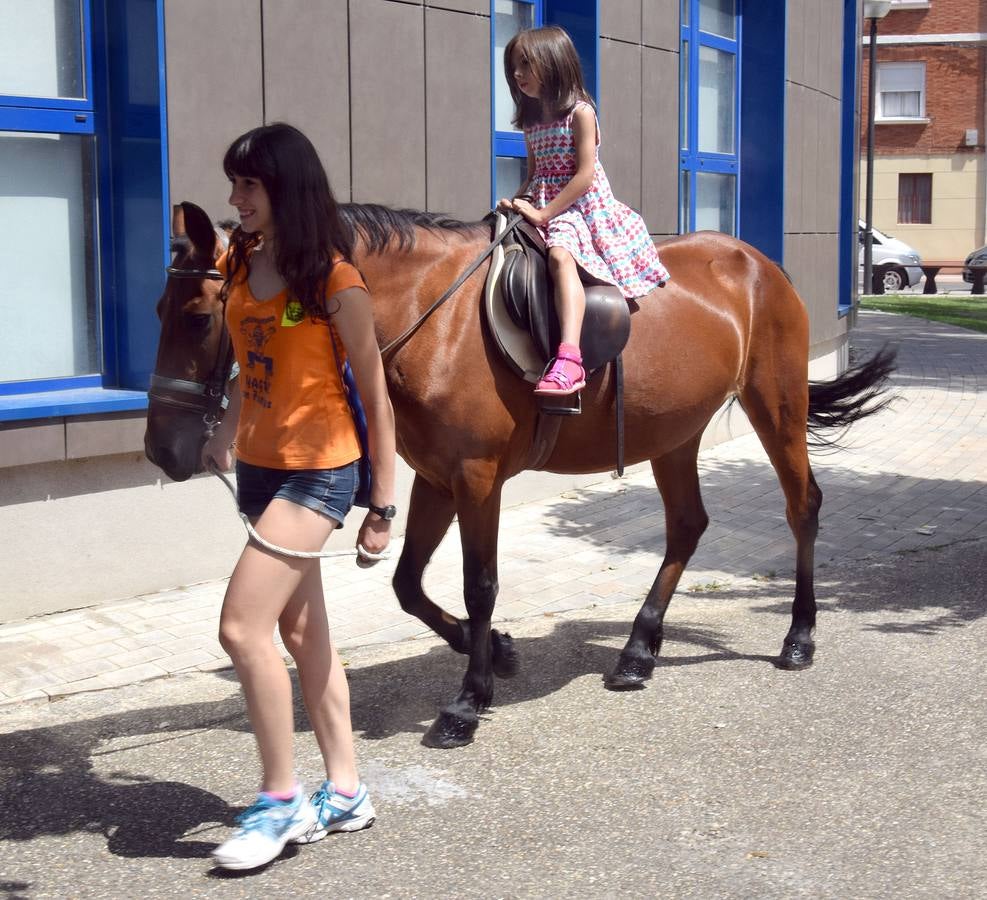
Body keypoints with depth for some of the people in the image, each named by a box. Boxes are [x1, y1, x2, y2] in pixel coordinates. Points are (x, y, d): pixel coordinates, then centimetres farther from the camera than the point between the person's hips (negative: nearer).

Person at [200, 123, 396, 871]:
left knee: (242, 627, -13)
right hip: (259, 468, 8)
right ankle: (345, 793, 25)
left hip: (318, 472, -8)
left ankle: (282, 801, 2)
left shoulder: (335, 283, -15)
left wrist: (383, 506, -11)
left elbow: (376, 400, -11)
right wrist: (228, 433, 8)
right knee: (303, 630, 13)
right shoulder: (237, 265, 5)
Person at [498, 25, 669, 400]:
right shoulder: (531, 123, 17)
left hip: (584, 208, -9)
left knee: (560, 254, -35)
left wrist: (543, 213, -18)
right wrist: (517, 202, 1)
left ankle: (568, 361, -52)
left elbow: (585, 175, -13)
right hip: (542, 208, 9)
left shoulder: (580, 113, -5)